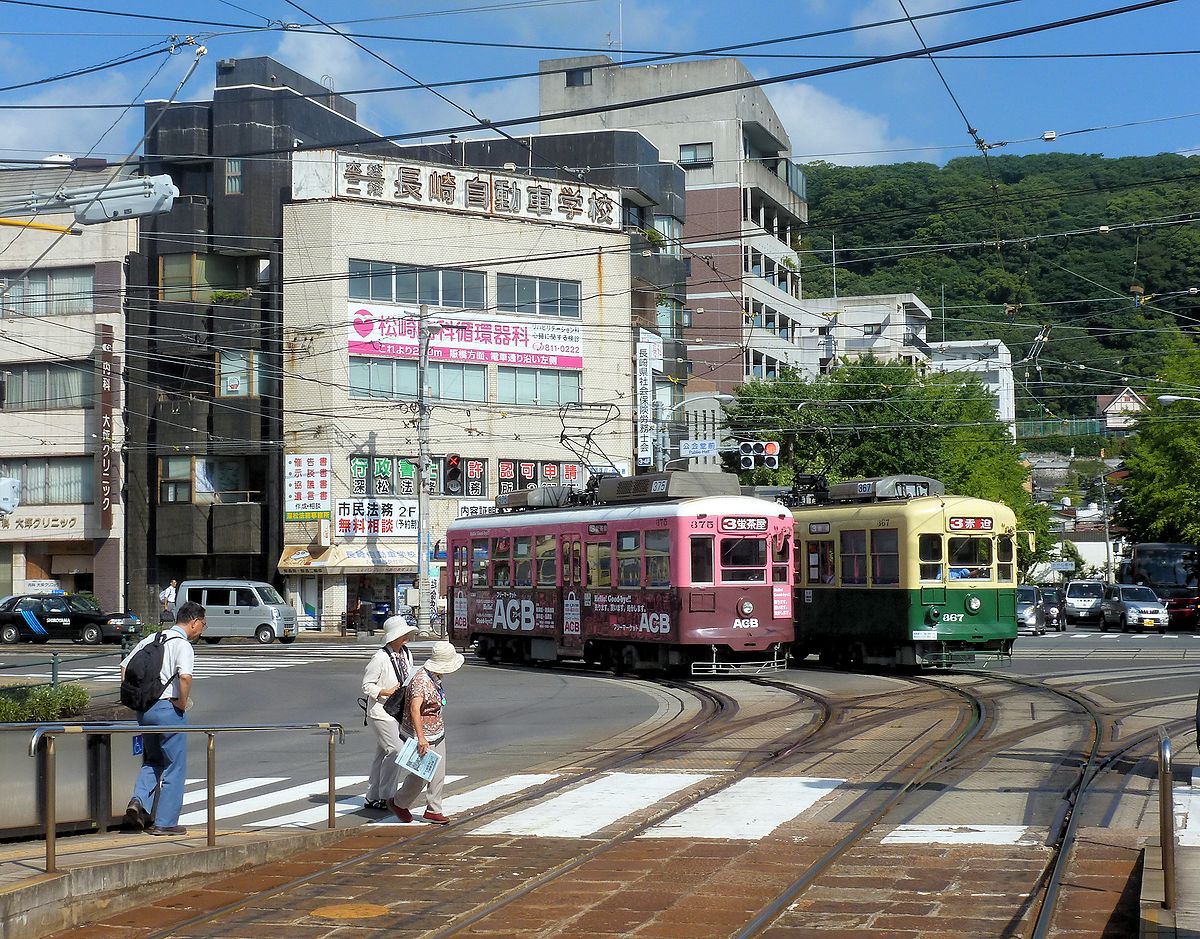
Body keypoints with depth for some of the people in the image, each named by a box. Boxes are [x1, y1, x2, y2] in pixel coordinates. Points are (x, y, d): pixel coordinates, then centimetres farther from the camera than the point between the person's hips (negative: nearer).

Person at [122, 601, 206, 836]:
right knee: (174, 767, 4)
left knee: (153, 761, 23)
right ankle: (165, 822, 7)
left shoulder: (152, 638, 12)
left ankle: (139, 801, 1)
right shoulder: (182, 645, -12)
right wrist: (183, 702, -14)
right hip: (169, 708, -7)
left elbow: (125, 666, 16)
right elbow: (185, 676, -29)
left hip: (144, 708, 7)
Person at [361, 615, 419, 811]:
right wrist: (385, 692, -23)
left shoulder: (406, 654, 7)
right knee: (394, 751, -12)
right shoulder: (380, 658, -17)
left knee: (382, 753, 13)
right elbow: (367, 685, -12)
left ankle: (373, 797, 20)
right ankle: (386, 797, -3)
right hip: (381, 712, -8)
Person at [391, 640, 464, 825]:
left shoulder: (434, 676, 6)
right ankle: (399, 803, 21)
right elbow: (415, 709, -35)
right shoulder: (421, 680, -25)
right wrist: (421, 737, -39)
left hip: (437, 733, 9)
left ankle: (433, 810, 17)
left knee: (438, 773, 8)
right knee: (421, 775, -1)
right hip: (422, 735, -9)